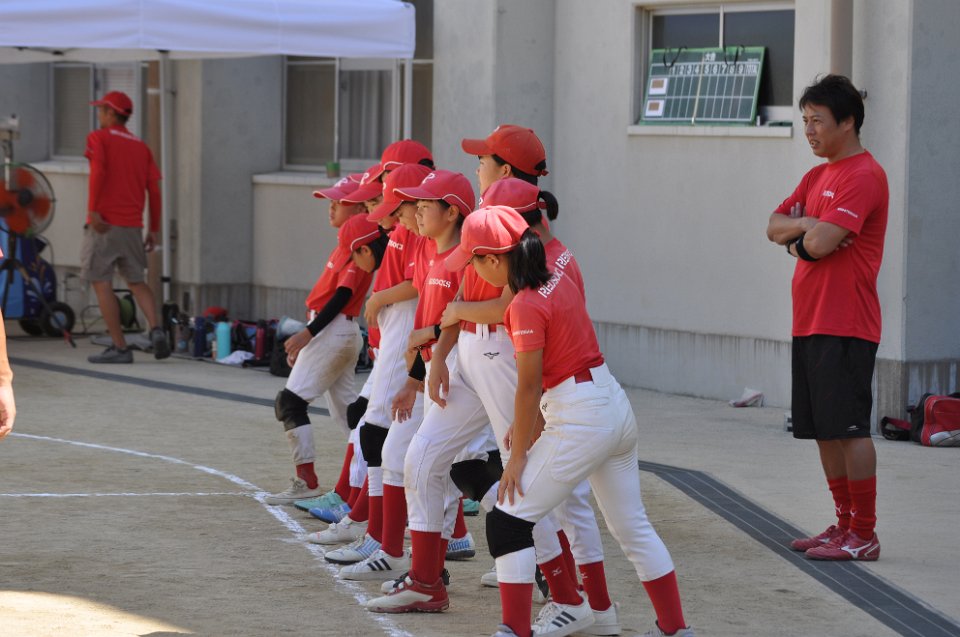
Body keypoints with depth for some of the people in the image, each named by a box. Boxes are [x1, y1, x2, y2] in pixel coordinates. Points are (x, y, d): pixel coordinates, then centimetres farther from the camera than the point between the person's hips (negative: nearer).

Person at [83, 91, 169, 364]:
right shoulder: (141, 147, 16)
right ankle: (156, 330, -7)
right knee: (136, 282, 17)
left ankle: (119, 347, -3)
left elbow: (98, 170, -18)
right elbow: (154, 189, 10)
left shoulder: (98, 138, 0)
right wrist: (154, 229, 13)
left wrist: (93, 210, -21)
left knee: (101, 284, 0)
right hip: (132, 226, 6)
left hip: (104, 224, -6)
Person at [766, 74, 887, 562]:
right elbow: (776, 226, 15)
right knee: (824, 430, 11)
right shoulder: (817, 176, 18)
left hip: (844, 328, -9)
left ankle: (864, 536, -4)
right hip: (810, 322, 9)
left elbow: (821, 241, -22)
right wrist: (806, 228, -4)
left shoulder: (864, 176, -13)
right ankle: (844, 526, 19)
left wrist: (804, 234, -1)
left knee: (849, 428, -8)